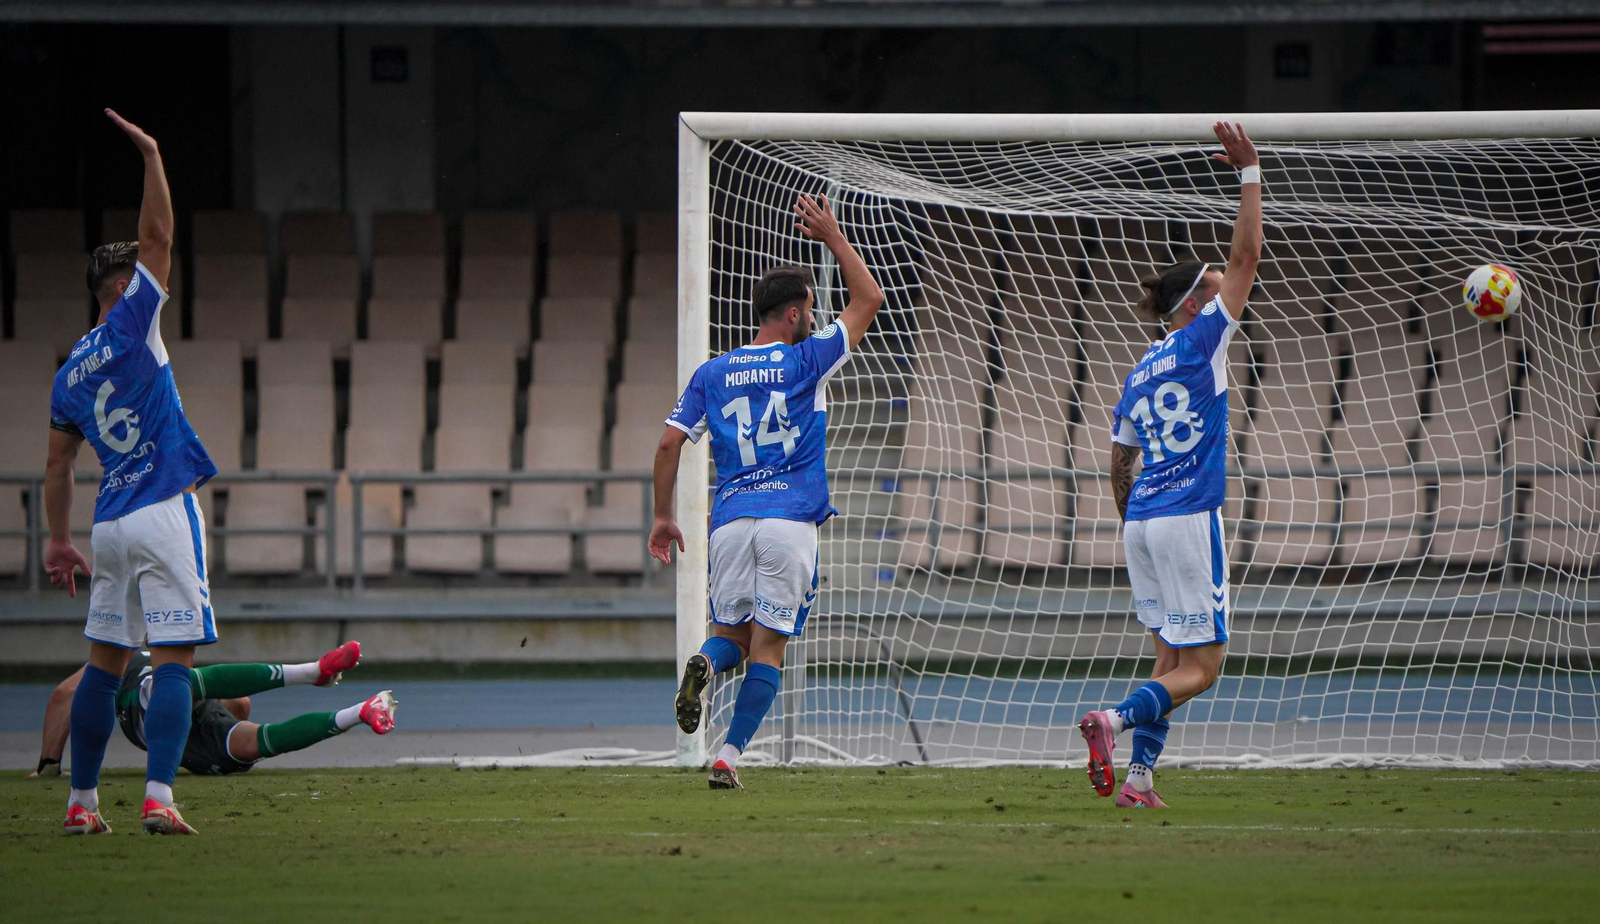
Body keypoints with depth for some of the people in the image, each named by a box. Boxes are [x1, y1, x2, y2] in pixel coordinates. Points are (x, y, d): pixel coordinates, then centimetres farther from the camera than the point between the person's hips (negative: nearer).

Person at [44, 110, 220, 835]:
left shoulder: (69, 375, 14)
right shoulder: (128, 328, -5)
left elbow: (58, 466, 19)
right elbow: (158, 238, -8)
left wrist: (59, 539, 25)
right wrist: (150, 156, -4)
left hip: (110, 524, 7)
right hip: (164, 515, -7)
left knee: (105, 663, 12)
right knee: (174, 661, -8)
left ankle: (81, 802, 12)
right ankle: (158, 798, -18)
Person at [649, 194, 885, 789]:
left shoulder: (712, 374, 11)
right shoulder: (806, 361, 3)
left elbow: (670, 444, 7)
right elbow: (868, 299, 11)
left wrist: (663, 516, 16)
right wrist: (833, 238, 18)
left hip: (731, 517, 3)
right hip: (791, 517, -3)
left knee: (731, 633, 13)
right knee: (768, 646, 0)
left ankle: (706, 662, -24)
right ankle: (729, 757, -9)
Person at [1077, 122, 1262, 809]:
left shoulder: (1140, 374, 14)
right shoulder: (1199, 341, -4)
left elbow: (1119, 468, 18)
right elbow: (1246, 258, -6)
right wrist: (1250, 173, -3)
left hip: (1143, 522, 7)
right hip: (1188, 520, -7)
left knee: (1172, 659, 12)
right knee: (1199, 668, -6)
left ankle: (1139, 778, 1)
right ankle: (1117, 718, -30)